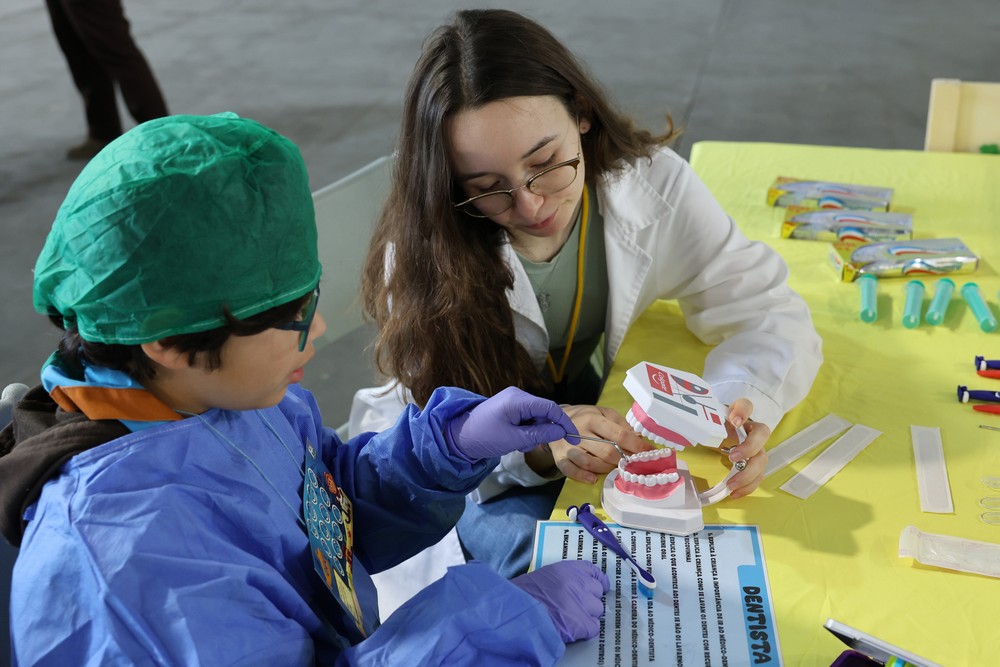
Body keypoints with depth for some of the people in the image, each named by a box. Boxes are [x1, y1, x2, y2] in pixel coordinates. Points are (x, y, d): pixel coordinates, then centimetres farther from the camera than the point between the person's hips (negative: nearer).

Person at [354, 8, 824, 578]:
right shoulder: (425, 246, -18)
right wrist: (530, 443, -40)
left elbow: (767, 313, -13)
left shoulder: (653, 184, -14)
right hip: (485, 479, -2)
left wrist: (743, 409, -35)